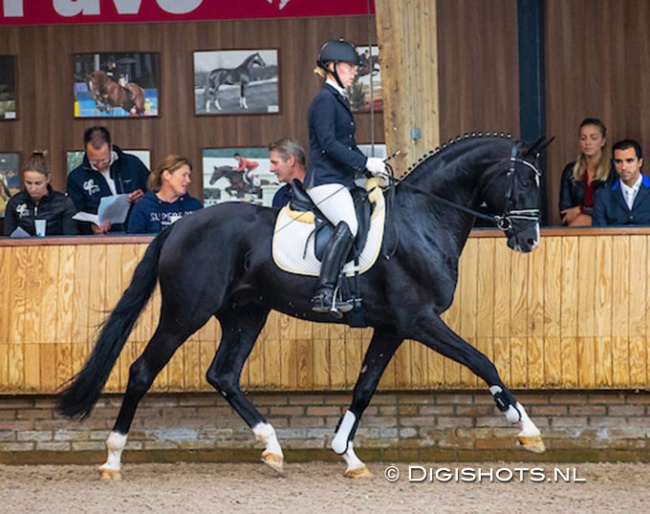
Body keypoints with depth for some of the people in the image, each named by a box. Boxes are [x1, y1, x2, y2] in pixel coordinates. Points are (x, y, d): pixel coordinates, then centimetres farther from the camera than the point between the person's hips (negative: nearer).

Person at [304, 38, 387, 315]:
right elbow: (329, 144, -18)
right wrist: (365, 163, -20)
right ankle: (325, 292, -35)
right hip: (325, 180, -11)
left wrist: (371, 166, 14)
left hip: (340, 181, 11)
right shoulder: (325, 100, -9)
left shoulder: (339, 100, 21)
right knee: (348, 225, -29)